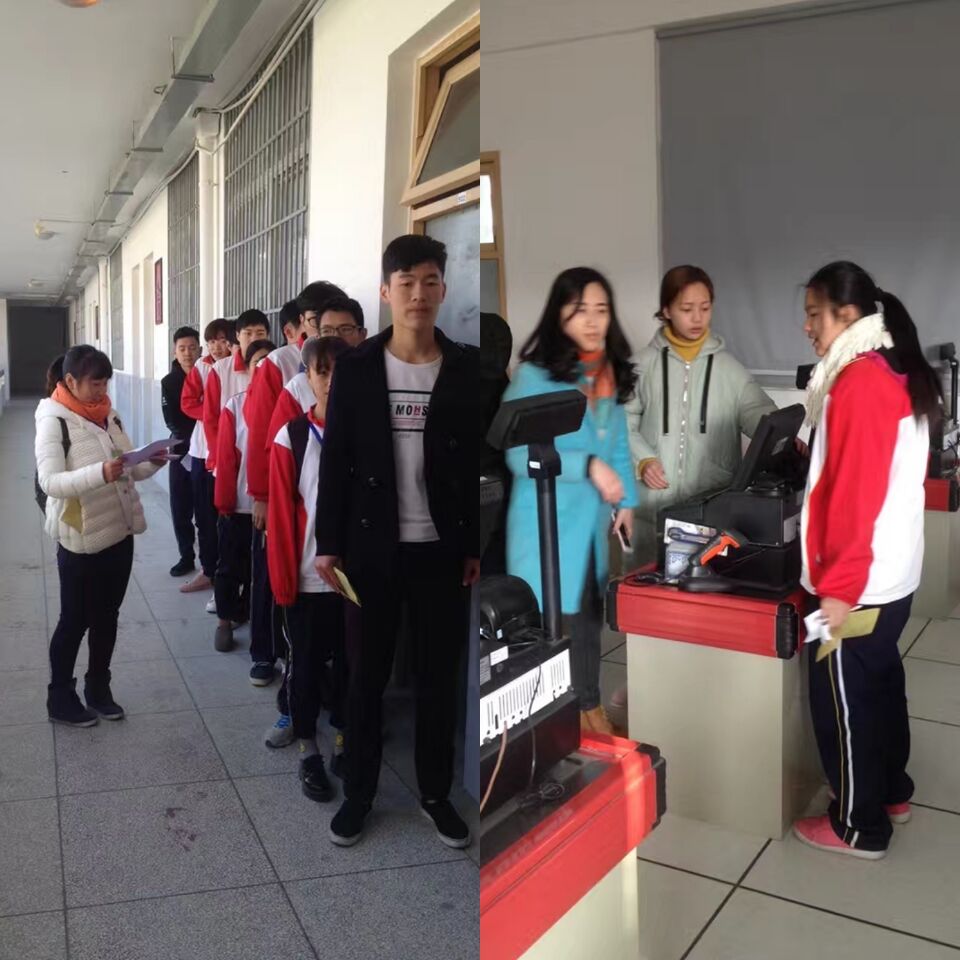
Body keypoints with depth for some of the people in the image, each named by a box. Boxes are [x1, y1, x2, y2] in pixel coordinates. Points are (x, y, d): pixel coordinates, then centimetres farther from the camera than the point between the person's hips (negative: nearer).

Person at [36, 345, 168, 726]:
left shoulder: (107, 415, 6)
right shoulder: (54, 421, -13)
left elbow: (129, 469, 10)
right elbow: (49, 481, -24)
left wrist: (152, 462, -11)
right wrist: (100, 473, -38)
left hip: (119, 532, 6)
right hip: (81, 539, -6)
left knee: (107, 615, 16)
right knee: (74, 620, 8)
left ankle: (98, 690, 32)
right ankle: (60, 698, 25)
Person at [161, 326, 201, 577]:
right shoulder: (169, 382, 5)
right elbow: (172, 421, -3)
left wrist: (195, 434, -18)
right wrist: (192, 438, -18)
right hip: (182, 452, 3)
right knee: (181, 508, 6)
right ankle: (187, 557, 19)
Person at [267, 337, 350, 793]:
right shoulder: (291, 438, -7)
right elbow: (281, 517, -6)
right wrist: (283, 581, -7)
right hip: (308, 579, -2)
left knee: (350, 664, 16)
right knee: (305, 667, 12)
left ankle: (343, 745, 34)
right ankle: (308, 751, 29)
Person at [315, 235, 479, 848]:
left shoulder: (469, 367, -1)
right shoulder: (356, 367, -1)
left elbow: (482, 462, 1)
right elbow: (336, 459, 1)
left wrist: (478, 546, -2)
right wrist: (328, 543, -3)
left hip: (442, 549, 0)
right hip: (371, 547, 0)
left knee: (441, 678, 11)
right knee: (366, 677, 11)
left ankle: (437, 792, 28)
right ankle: (359, 792, 27)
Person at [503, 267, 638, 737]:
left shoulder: (612, 375, 7)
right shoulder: (535, 374, -13)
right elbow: (519, 456, -17)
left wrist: (626, 502, 5)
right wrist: (588, 465, -22)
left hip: (593, 521, 6)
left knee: (588, 615, 15)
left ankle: (588, 706, 33)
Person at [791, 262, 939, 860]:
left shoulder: (857, 382, -20)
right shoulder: (900, 374, 9)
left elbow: (855, 493, -24)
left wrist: (839, 586, -21)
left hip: (858, 582, -9)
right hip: (895, 570, 9)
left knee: (845, 700, 5)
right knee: (881, 683, 22)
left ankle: (860, 828, 20)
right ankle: (891, 794, 39)